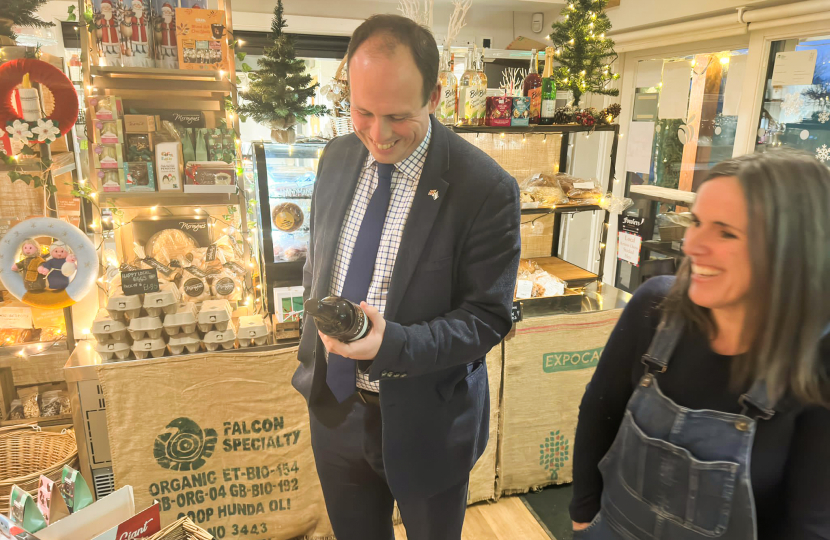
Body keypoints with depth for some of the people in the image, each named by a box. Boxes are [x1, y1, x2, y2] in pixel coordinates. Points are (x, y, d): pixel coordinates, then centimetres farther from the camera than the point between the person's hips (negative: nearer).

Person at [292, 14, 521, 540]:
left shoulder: (487, 189, -21)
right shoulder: (338, 158, -3)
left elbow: (488, 317, -17)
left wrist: (391, 344, -31)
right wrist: (320, 335, 6)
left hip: (425, 419, -4)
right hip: (334, 406, 5)